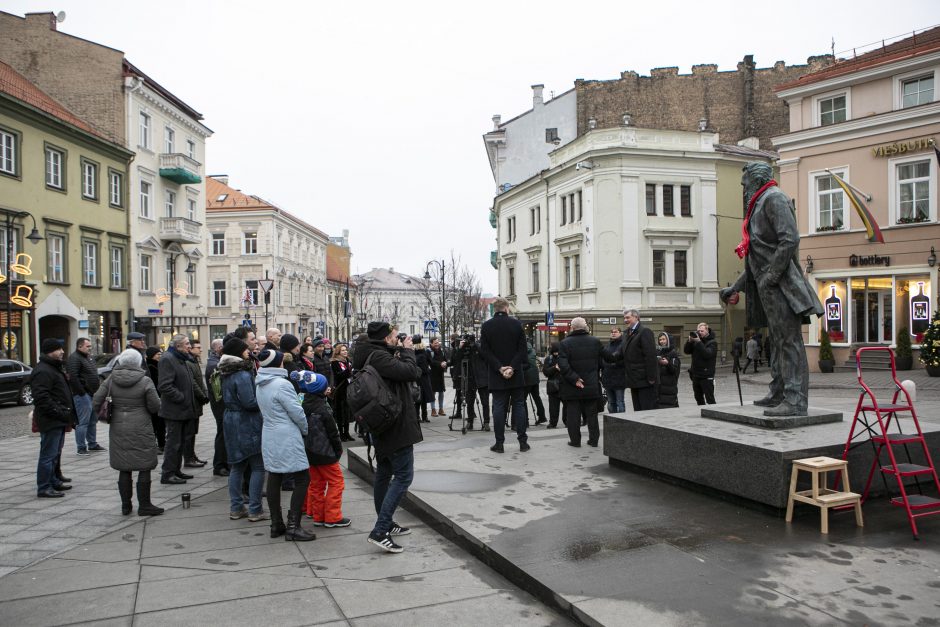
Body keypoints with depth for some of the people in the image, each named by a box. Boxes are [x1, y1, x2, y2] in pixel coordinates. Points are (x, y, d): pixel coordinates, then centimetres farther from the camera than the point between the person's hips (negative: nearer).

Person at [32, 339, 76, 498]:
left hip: (58, 420, 11)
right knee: (48, 455, -4)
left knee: (54, 453, 19)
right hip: (50, 421, -11)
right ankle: (44, 488, 2)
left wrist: (67, 415, 18)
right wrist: (59, 413, -23)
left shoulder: (55, 368, 18)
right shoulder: (42, 371, -17)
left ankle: (52, 482, 30)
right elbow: (42, 398, -25)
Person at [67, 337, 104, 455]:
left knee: (93, 421, 15)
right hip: (83, 395, -10)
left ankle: (92, 444, 25)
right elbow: (73, 377, -22)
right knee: (83, 422, -6)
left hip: (92, 394, 10)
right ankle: (81, 448, -1)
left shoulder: (88, 358, 18)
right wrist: (82, 392, -20)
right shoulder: (74, 359, -12)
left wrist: (96, 391, 17)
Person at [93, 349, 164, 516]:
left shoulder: (111, 380, 0)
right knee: (144, 468, 4)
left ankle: (126, 505, 20)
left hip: (118, 429, 4)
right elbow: (155, 407, -8)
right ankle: (144, 505, 8)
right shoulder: (145, 381, -11)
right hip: (141, 430, -4)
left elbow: (96, 402, -2)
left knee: (124, 468, 12)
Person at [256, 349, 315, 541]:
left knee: (274, 479, 12)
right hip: (286, 438, -9)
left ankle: (276, 525, 18)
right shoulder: (282, 384, -16)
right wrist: (306, 430, 3)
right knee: (302, 479, -3)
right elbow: (296, 412, -14)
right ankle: (293, 527, -4)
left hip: (269, 437, 9)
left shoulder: (260, 386, 10)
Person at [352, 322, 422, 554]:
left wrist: (401, 353, 6)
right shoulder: (379, 356, -20)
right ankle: (380, 531, -11)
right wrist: (407, 351, -9)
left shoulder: (372, 355, 12)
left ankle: (386, 524, 28)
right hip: (396, 426, -11)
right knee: (403, 476, -8)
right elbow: (410, 372, -25)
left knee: (384, 474, 17)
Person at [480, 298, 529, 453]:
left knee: (499, 407, 4)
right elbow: (522, 349, -7)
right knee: (519, 406, 8)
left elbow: (485, 350, -6)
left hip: (496, 376, 0)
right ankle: (523, 441, 9)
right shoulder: (516, 324, -2)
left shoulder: (486, 326, -1)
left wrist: (500, 368, -9)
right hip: (516, 374, 0)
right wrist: (512, 367, -10)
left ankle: (499, 443, 5)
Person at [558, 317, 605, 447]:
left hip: (572, 388, -3)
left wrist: (574, 379, -14)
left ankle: (575, 440, 9)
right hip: (592, 386, 3)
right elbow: (602, 363, 4)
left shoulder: (565, 343, -10)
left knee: (573, 414, 6)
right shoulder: (595, 341, 0)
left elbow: (563, 365, -18)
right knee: (592, 414, 13)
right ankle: (594, 439, 18)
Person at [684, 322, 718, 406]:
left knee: (710, 399, -7)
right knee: (698, 398, 16)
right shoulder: (696, 340, 8)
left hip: (707, 376, -6)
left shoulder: (712, 342, -7)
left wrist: (699, 342, -25)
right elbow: (686, 351, 3)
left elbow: (707, 354, -22)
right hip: (695, 374, 6)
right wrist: (689, 341, -12)